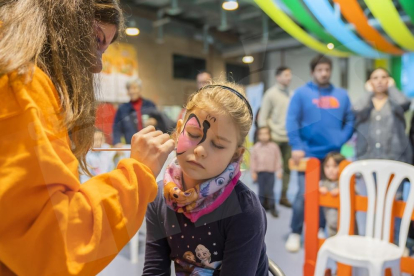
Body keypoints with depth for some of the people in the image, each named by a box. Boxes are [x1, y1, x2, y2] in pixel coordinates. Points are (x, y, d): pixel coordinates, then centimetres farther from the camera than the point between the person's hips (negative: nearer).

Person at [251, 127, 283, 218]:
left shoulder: (274, 146, 0)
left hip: (270, 172, -1)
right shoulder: (256, 147, 1)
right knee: (261, 190, 7)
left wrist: (279, 171, 0)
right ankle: (262, 206, 19)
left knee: (270, 190, 2)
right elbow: (253, 159, 3)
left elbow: (278, 159, 3)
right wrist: (253, 172, 1)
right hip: (260, 172, 1)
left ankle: (272, 207, 14)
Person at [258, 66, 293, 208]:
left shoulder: (291, 94, 9)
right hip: (275, 137, -4)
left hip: (289, 137, 5)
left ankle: (283, 196, 21)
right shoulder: (271, 93, -4)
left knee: (287, 168, 9)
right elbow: (263, 117, -5)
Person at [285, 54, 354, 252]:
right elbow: (291, 121, -8)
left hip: (333, 155, 4)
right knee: (304, 194, -3)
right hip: (309, 154, -4)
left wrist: (341, 140, -8)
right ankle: (295, 233, 12)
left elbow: (350, 121, 8)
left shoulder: (341, 95, 10)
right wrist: (296, 147, -16)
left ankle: (320, 230, 28)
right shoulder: (301, 93, -2)